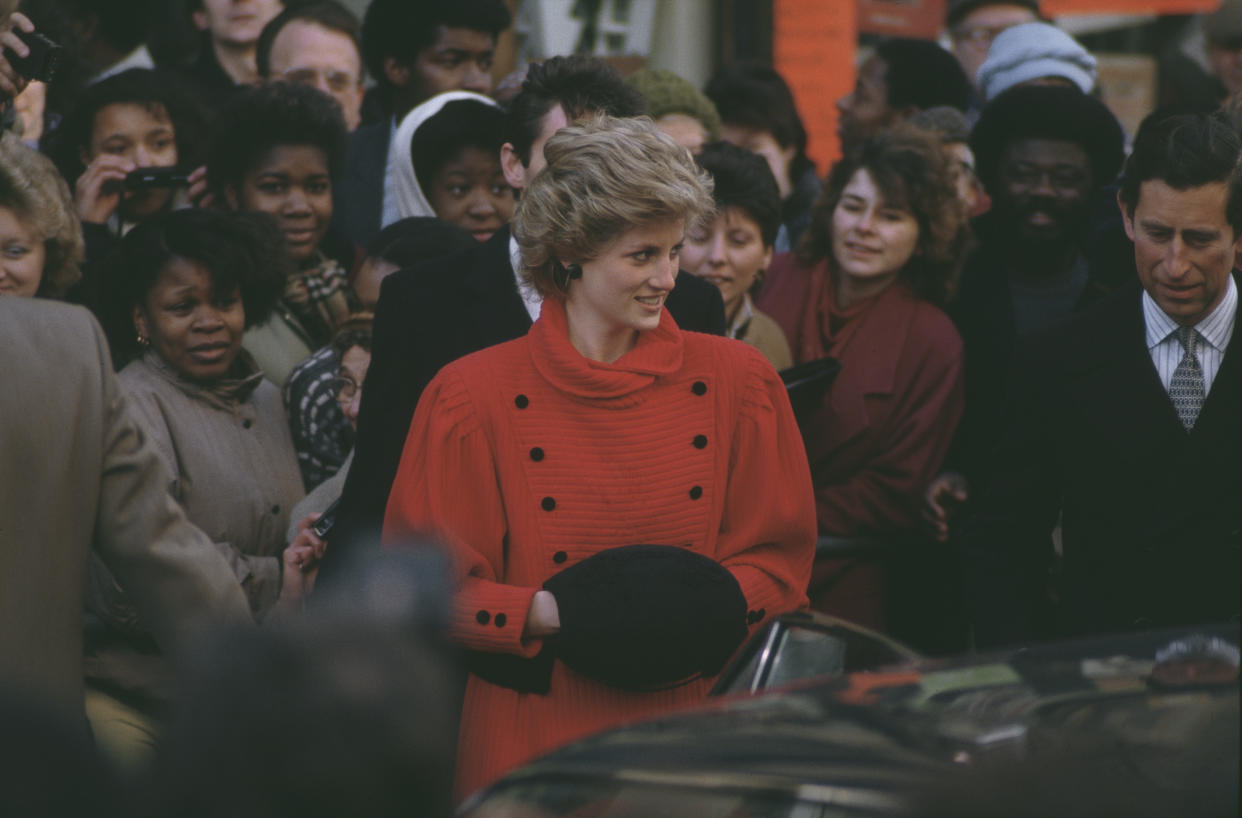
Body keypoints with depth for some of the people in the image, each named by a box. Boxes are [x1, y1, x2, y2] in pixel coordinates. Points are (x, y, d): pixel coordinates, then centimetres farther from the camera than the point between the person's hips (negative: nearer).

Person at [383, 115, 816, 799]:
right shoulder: (475, 398, -3)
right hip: (533, 735, -2)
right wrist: (556, 615, -16)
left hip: (694, 728, 2)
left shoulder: (737, 383, 3)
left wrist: (706, 606, -13)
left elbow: (780, 561, 7)